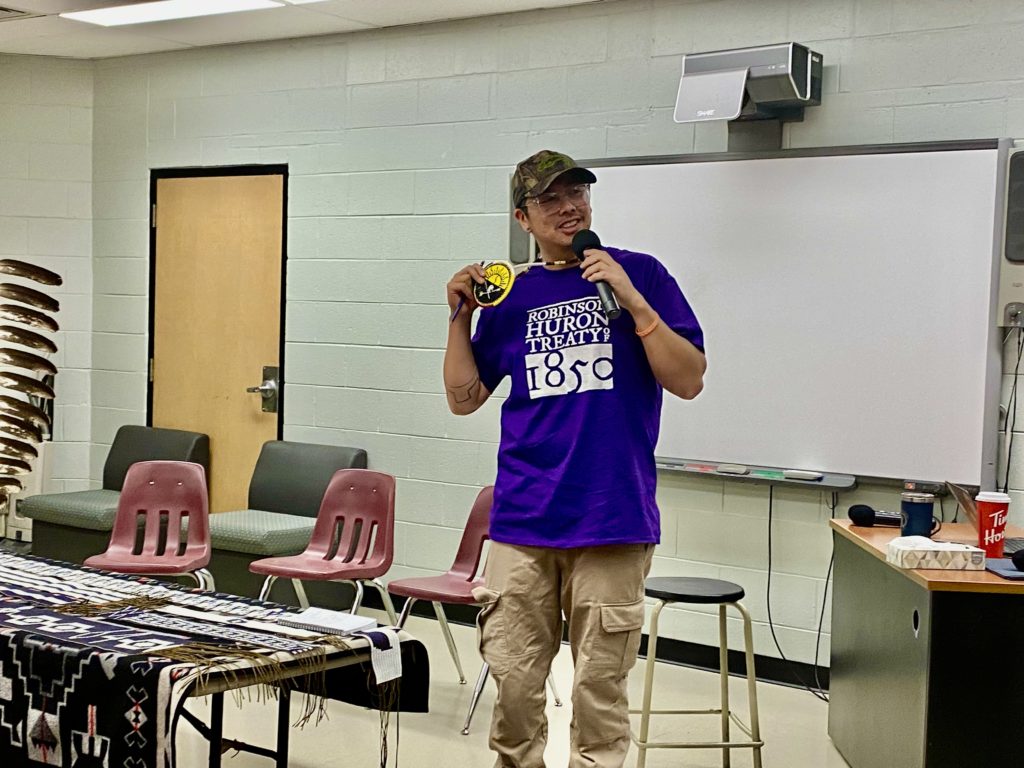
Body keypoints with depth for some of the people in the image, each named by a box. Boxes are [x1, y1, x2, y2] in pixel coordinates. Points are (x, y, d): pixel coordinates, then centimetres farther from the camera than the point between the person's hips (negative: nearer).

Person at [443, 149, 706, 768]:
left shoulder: (639, 274, 4)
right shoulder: (510, 296, 12)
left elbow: (689, 381, -4)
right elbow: (464, 398, 14)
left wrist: (631, 300, -13)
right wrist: (461, 316, 2)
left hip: (613, 520, -2)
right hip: (523, 521, 3)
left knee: (600, 688, 3)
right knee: (513, 681, 5)